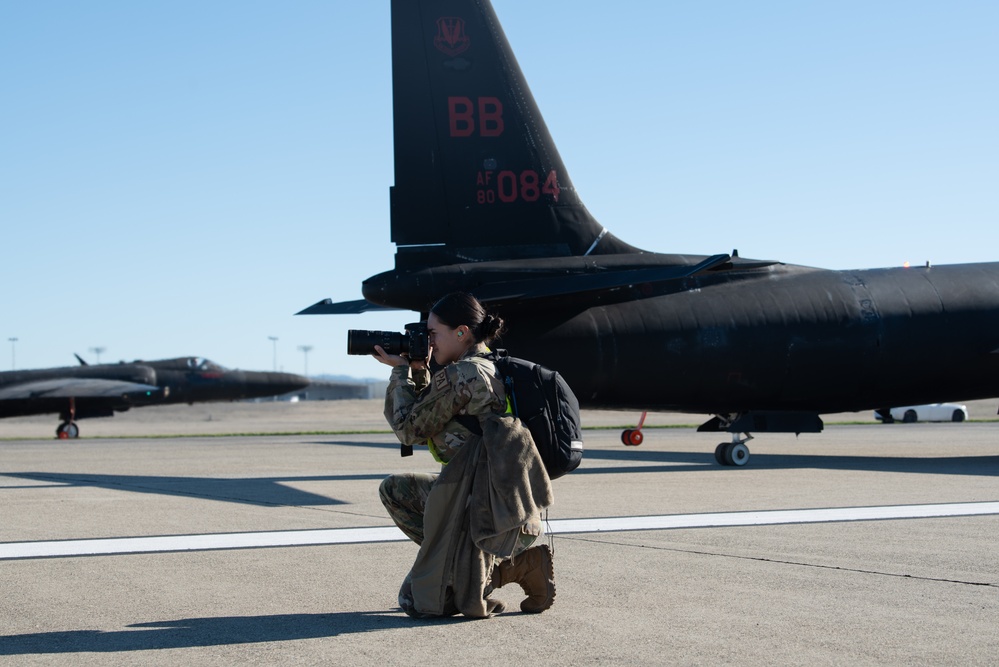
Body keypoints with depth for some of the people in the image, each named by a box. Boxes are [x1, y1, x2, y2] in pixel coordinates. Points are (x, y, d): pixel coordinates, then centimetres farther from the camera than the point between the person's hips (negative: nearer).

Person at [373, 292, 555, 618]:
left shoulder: (459, 375, -15)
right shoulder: (486, 368, 15)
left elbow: (409, 430, -7)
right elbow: (426, 423, 21)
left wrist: (401, 371, 4)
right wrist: (416, 370, 12)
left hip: (488, 503, -10)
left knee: (417, 600, -3)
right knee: (395, 489, 22)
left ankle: (516, 567, -5)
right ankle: (459, 562, 12)